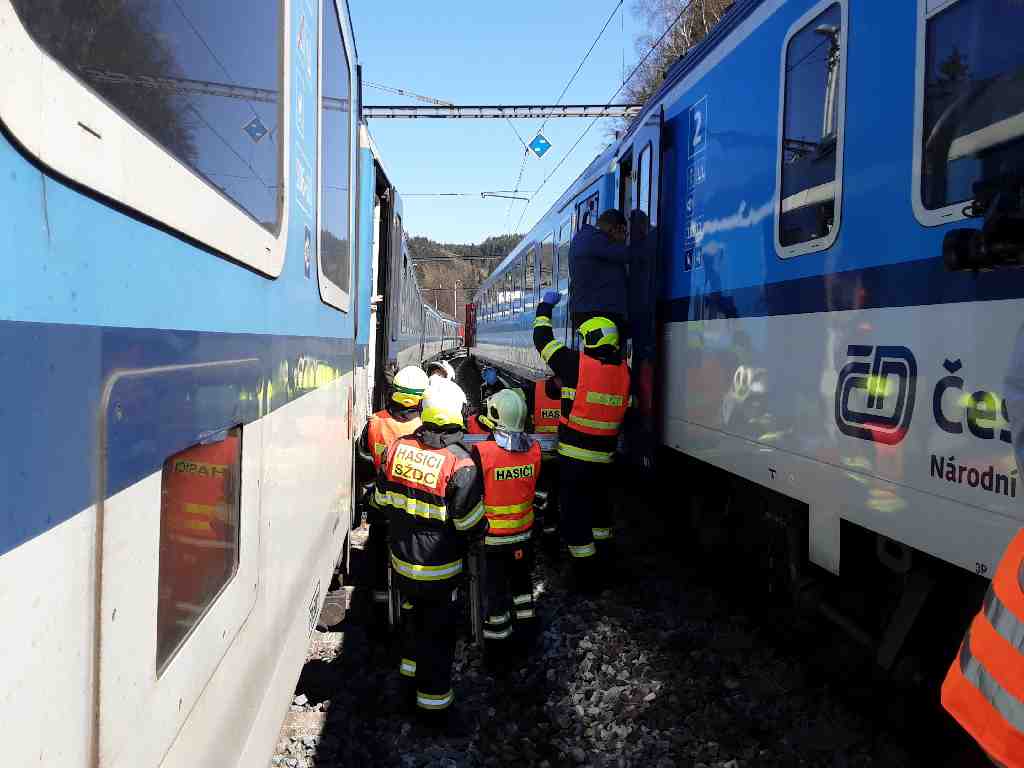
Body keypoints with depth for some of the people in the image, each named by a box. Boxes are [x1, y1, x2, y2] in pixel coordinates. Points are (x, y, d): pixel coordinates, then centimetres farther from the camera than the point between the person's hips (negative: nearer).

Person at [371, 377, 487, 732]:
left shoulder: (398, 448, -7)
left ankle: (411, 686, 41)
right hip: (439, 569, -5)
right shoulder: (460, 464, -23)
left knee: (413, 620, 24)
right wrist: (484, 530, 5)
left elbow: (382, 499, 6)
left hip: (402, 561, 6)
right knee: (438, 635, 9)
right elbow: (471, 524, -16)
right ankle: (433, 705, 21)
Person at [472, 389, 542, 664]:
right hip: (523, 532, 4)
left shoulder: (482, 452, -24)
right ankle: (525, 632, 40)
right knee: (521, 579, 23)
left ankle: (496, 650, 21)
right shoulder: (534, 450, -11)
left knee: (496, 588, 9)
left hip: (492, 536, -4)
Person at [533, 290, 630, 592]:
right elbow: (626, 410, 11)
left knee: (575, 510, 2)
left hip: (575, 454, -6)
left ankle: (586, 573, 6)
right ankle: (603, 559, 38)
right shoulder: (623, 370, 2)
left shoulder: (577, 364, -14)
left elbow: (542, 340, -2)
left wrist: (545, 307, 13)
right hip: (605, 454, 6)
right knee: (599, 502, 24)